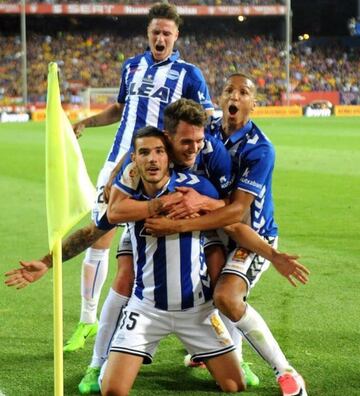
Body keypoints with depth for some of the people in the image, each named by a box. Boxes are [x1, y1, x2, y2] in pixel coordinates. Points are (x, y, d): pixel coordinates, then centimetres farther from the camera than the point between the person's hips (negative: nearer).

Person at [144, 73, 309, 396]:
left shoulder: (259, 149, -23)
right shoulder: (208, 132, -3)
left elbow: (238, 210, -29)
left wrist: (178, 226, -36)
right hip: (218, 233, 8)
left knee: (226, 297, -30)